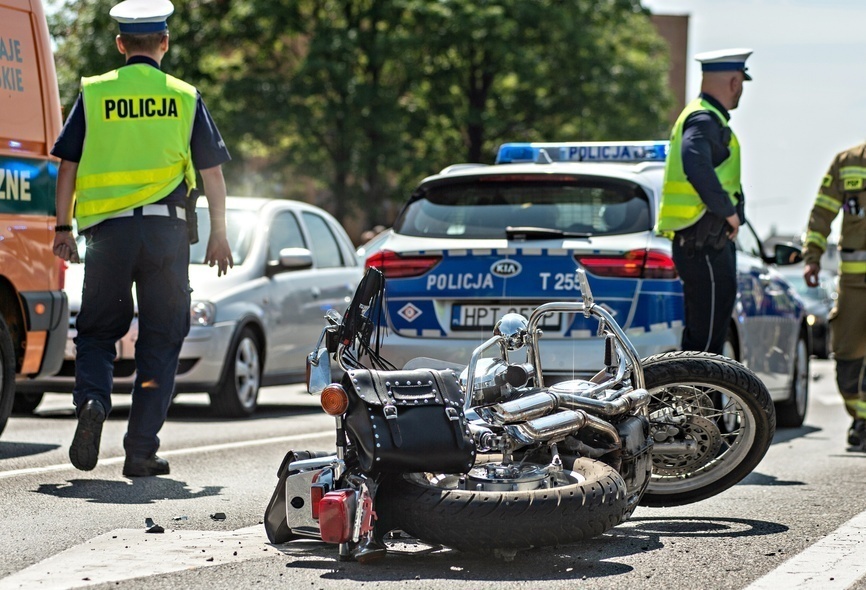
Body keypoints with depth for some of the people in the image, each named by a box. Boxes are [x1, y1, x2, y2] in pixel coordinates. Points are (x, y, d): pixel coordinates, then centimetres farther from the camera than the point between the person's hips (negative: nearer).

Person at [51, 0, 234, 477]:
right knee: (160, 339, 6)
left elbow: (68, 166, 3)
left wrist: (63, 227, 10)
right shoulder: (185, 97, 4)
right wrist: (219, 235, 14)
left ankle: (91, 399, -16)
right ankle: (141, 450, 3)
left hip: (106, 228, 0)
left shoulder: (94, 94, 4)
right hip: (166, 229, 0)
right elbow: (212, 172, 6)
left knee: (97, 330, 13)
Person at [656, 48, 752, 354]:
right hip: (705, 244, -11)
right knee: (707, 336, -10)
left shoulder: (703, 116, 20)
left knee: (701, 333, 14)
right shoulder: (706, 120, -14)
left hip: (700, 245, 11)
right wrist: (728, 211, -25)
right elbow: (695, 163, -33)